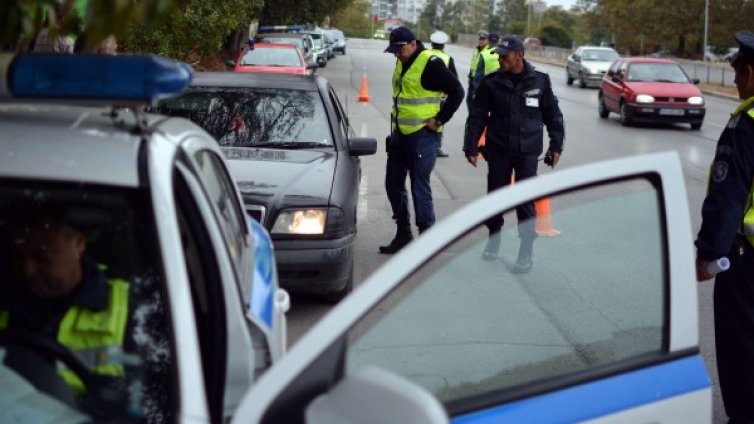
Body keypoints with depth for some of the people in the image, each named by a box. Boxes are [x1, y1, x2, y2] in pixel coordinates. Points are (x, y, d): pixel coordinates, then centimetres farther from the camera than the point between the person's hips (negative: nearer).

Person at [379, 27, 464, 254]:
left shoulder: (430, 63, -14)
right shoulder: (402, 63, 12)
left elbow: (457, 92, -14)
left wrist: (439, 120, -14)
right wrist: (396, 118, 17)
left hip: (422, 135, -9)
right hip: (400, 134, 9)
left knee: (420, 187, -6)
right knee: (393, 184, 13)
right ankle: (403, 233, 24)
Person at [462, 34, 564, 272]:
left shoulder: (539, 81, -2)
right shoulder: (491, 83, -2)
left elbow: (552, 116, 7)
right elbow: (477, 117, 1)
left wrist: (556, 146, 5)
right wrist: (471, 147, -3)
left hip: (527, 151, -1)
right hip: (498, 151, 1)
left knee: (526, 201, -4)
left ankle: (526, 252, 4)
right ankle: (493, 240, 31)